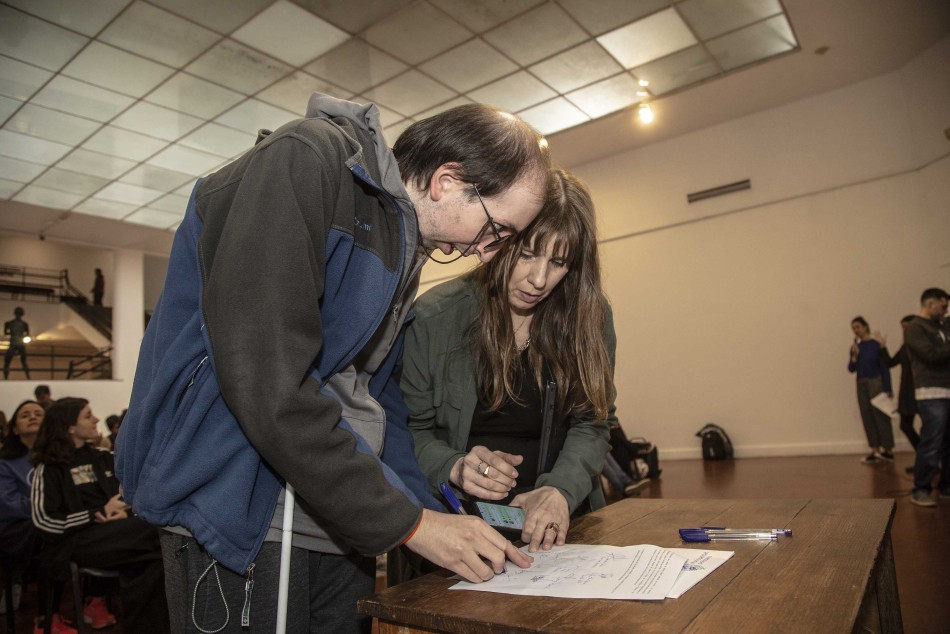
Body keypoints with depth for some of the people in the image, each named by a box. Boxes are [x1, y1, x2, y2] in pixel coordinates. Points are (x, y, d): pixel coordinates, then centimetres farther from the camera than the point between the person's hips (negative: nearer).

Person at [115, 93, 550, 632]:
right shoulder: (306, 162, -17)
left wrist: (427, 503, 2)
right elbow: (267, 383, -25)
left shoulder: (405, 242, 10)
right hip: (242, 505, -8)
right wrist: (408, 522, -18)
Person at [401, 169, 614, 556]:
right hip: (458, 521, -1)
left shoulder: (589, 316, -1)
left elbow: (592, 425, 0)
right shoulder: (434, 318, -9)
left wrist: (561, 490, -17)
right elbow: (411, 429, -2)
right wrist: (454, 468, -21)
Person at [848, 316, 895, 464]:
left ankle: (888, 450, 5)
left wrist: (888, 389, -11)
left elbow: (885, 367, -7)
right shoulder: (855, 347, 8)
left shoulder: (876, 344, -7)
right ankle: (875, 451, 10)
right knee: (867, 418, 5)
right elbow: (851, 369, 5)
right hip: (861, 385, 5)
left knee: (881, 416, -3)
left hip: (876, 383, -5)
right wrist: (855, 355, -12)